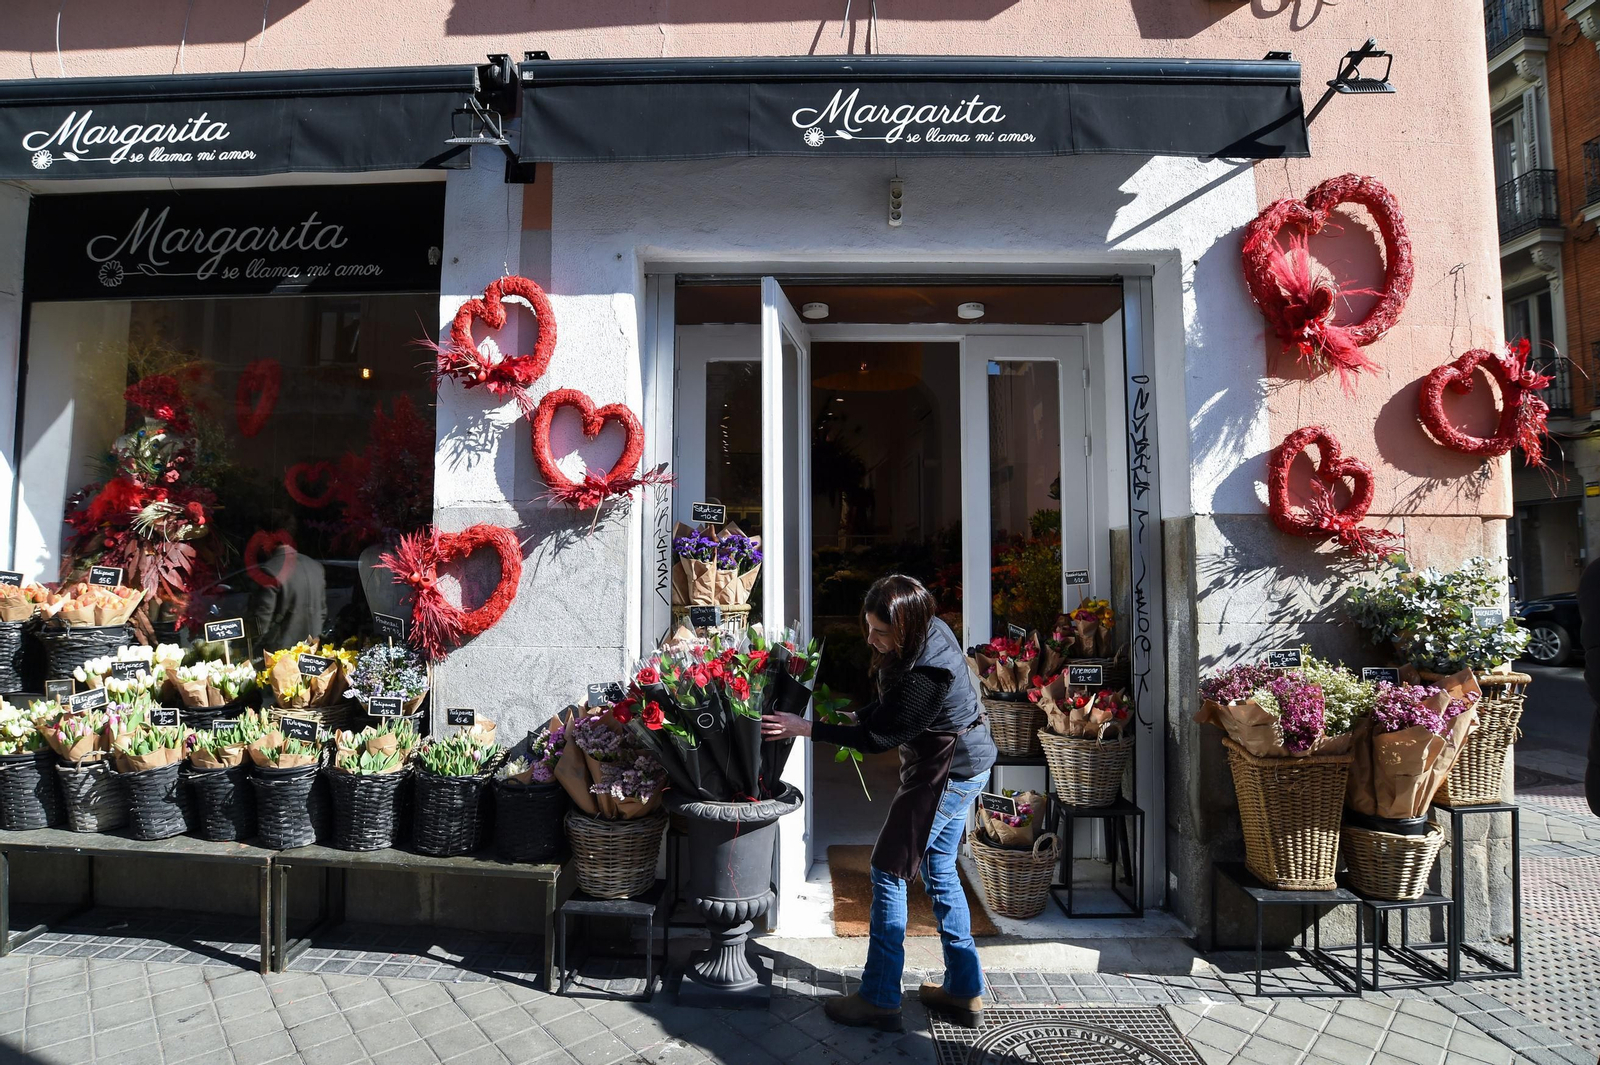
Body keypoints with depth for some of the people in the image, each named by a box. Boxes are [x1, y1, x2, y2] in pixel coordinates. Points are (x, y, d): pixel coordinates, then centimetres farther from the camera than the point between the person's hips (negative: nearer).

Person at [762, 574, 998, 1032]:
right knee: (939, 871, 18)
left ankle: (879, 1000, 8)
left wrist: (806, 728, -20)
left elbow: (880, 737, -23)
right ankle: (965, 990, 28)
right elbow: (887, 700, 14)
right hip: (964, 766, 10)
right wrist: (861, 716, 4)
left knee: (889, 871, -1)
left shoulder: (926, 675, -32)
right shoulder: (927, 632, -4)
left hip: (947, 773, -10)